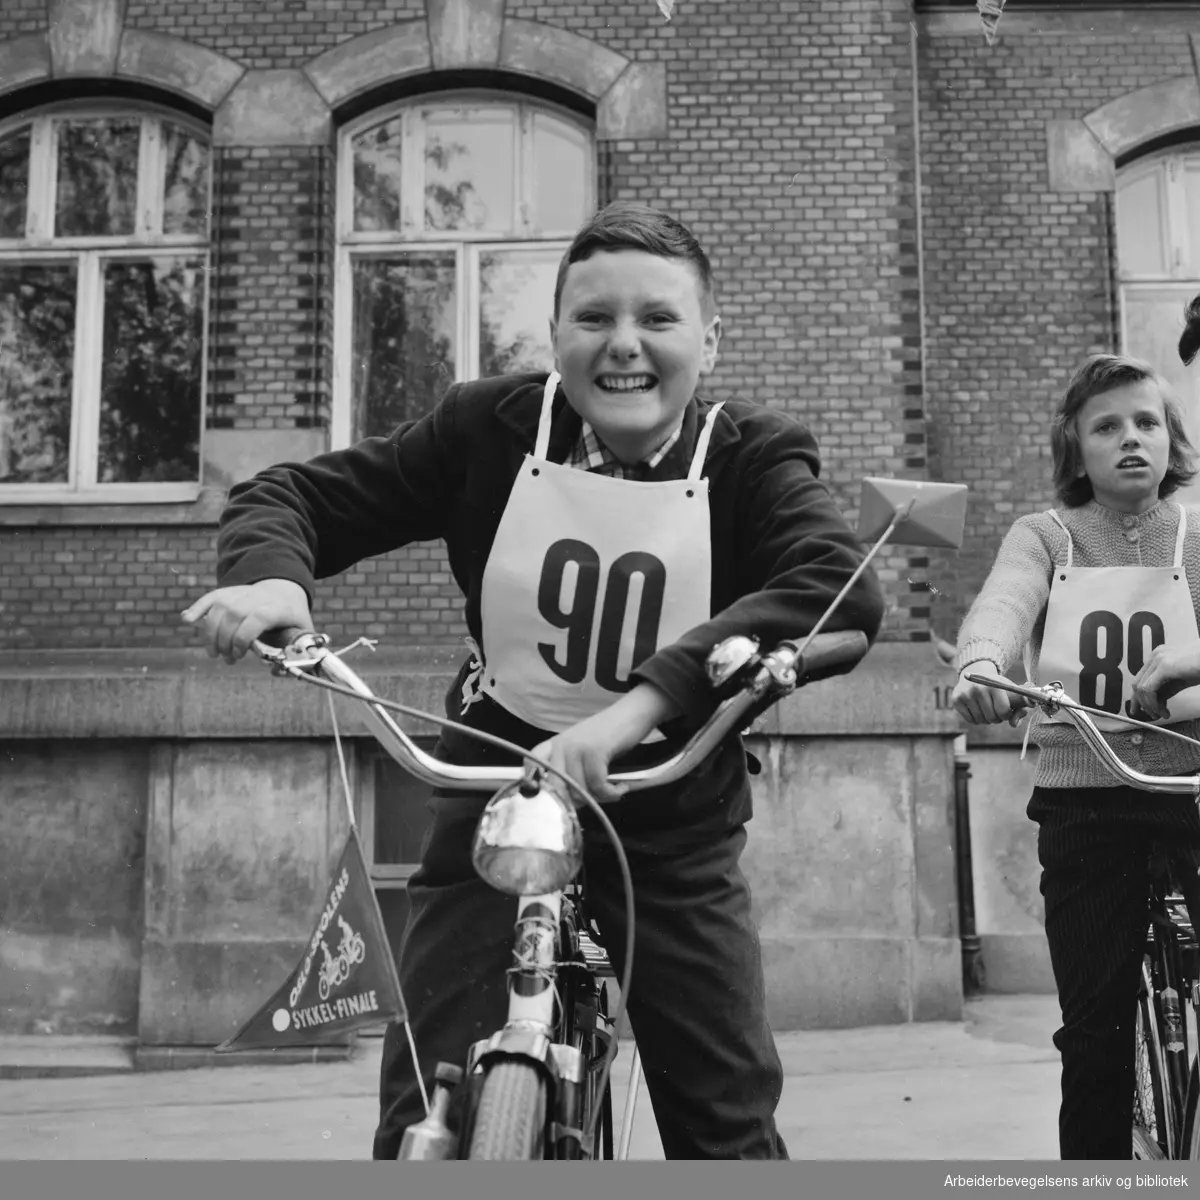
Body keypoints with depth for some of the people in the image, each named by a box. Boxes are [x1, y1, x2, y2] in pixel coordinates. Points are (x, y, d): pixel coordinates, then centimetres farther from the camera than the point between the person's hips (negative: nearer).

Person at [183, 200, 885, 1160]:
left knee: (730, 1124, 2)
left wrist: (639, 704, -41)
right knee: (424, 1121, -1)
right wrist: (273, 576, -26)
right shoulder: (492, 426, -6)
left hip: (674, 826, 0)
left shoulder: (753, 456, -10)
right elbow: (295, 494, -1)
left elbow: (842, 590, -29)